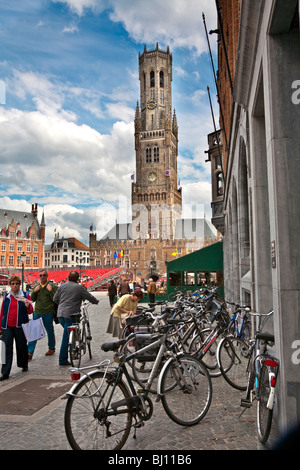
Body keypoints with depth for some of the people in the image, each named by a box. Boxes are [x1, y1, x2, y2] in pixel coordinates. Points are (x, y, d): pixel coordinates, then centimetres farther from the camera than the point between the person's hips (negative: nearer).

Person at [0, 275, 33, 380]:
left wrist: (27, 306, -25)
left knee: (21, 346, 10)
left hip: (20, 326, -1)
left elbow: (30, 311, -2)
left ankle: (24, 365, 33)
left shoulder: (25, 296, 2)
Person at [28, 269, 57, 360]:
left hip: (48, 313, -3)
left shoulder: (52, 286, -4)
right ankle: (29, 352, 2)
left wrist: (50, 291, -18)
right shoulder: (36, 286, 10)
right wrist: (34, 291, -6)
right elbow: (32, 299, 11)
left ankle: (51, 348, 29)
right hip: (37, 312, 3)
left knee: (50, 331, 10)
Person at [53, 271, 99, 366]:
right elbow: (90, 297, 3)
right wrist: (96, 301, 23)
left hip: (60, 314, 5)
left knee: (67, 335, 21)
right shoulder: (79, 287, -3)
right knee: (66, 337, -1)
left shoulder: (62, 286, 11)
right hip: (70, 315, -5)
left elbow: (55, 299, 16)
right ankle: (62, 360, 4)